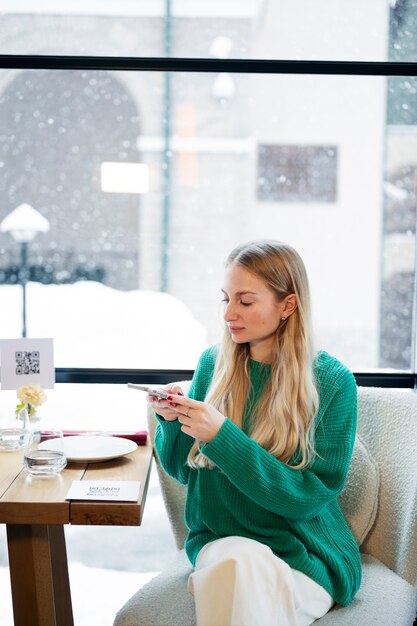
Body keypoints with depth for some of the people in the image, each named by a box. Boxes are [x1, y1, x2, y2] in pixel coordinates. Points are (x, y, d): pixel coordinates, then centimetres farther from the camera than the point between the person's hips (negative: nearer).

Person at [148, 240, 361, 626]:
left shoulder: (332, 382, -8)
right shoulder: (213, 363, 3)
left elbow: (309, 497, -12)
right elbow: (183, 469, 11)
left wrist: (223, 437, -22)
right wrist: (172, 422, -11)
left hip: (305, 554, -2)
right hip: (217, 539, 2)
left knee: (239, 569, -33)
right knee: (234, 562, -31)